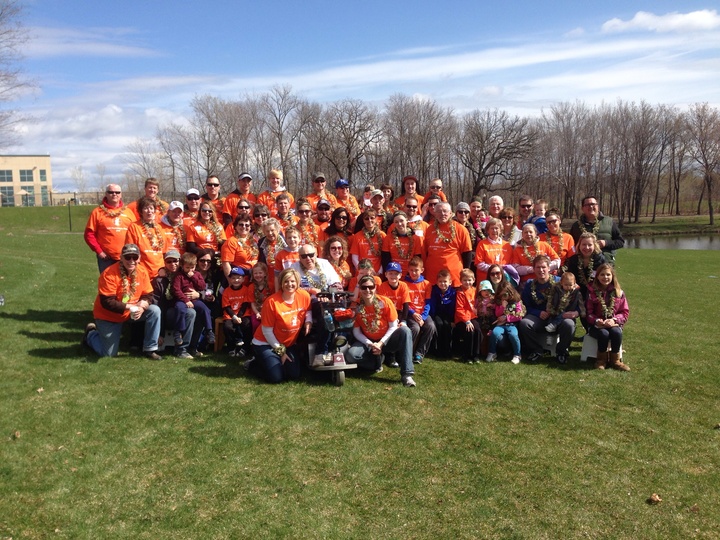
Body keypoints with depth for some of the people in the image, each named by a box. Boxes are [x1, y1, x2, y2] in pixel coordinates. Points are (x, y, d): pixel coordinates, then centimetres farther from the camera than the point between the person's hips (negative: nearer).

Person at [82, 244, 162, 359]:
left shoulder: (142, 272, -10)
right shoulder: (109, 274, -26)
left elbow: (148, 296, -6)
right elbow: (106, 302, -27)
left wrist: (142, 307, -28)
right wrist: (129, 307, -33)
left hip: (132, 312, 5)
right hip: (108, 316, -4)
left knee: (155, 311, -20)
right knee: (109, 354, 1)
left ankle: (149, 349, -8)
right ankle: (91, 333, 33)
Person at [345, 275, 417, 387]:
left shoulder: (385, 302, -13)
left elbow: (393, 326, -10)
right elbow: (356, 332, -6)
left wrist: (381, 343, -19)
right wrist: (370, 344, -19)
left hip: (386, 340, 0)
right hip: (368, 342, 1)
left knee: (405, 330, -32)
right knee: (350, 355, -30)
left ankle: (406, 374, -35)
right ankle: (377, 361, -2)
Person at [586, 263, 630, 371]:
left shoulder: (618, 292, 4)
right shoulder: (592, 292, 0)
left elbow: (625, 312, 4)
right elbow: (588, 312, -2)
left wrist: (614, 320, -15)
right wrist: (596, 320, -21)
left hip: (613, 324, 2)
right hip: (597, 325, -1)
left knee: (617, 333, -32)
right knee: (604, 333, -34)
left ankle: (615, 360, -11)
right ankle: (601, 359, -9)